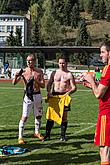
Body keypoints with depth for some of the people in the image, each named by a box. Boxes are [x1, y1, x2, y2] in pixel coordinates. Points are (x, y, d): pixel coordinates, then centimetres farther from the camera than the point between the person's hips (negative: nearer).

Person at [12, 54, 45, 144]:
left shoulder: (39, 72, 1)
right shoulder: (24, 71, -5)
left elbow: (43, 85, -3)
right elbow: (14, 83, -12)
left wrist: (35, 80, -20)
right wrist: (16, 75, -32)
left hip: (37, 95, 3)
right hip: (28, 96, -3)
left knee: (38, 115, 16)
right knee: (24, 116, -10)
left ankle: (37, 132, 36)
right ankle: (20, 137, -6)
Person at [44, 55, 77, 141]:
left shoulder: (69, 74, 2)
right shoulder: (54, 73, 9)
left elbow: (74, 87, -2)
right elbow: (49, 84, 12)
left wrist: (69, 92, -22)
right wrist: (49, 92, -7)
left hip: (64, 96, -2)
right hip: (54, 96, 2)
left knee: (64, 116, 2)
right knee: (51, 115, 0)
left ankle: (63, 135, 13)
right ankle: (47, 135, 7)